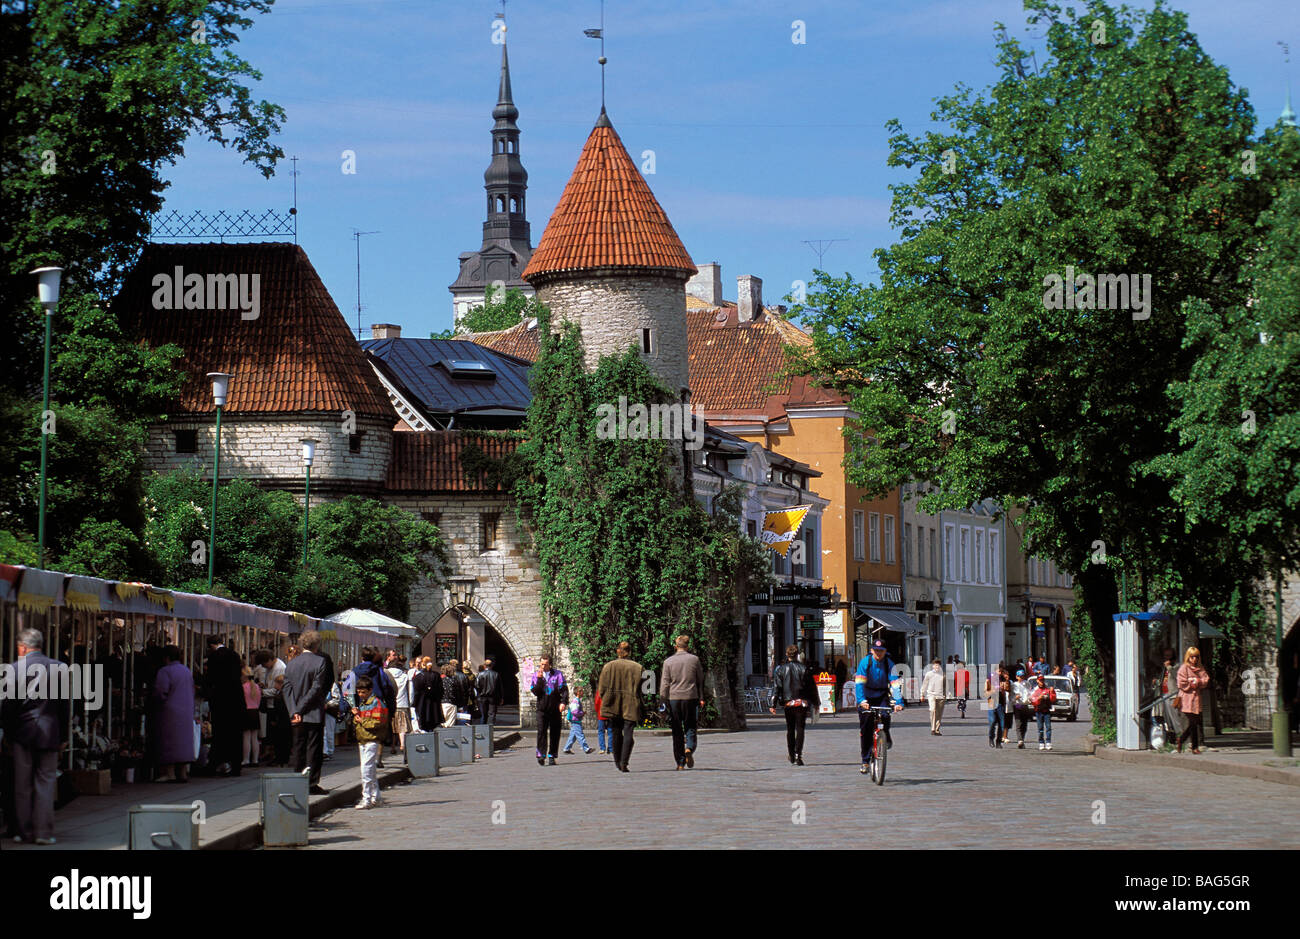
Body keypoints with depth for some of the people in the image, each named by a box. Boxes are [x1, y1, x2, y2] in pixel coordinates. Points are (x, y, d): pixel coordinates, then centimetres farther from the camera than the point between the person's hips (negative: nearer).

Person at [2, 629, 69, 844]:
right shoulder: (58, 668, -1)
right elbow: (64, 705, 2)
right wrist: (63, 736, 9)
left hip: (22, 733, -1)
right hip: (49, 734, 1)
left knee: (22, 785, 7)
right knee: (46, 782, 5)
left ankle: (25, 832, 9)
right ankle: (44, 832, 1)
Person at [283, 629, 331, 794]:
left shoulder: (291, 663, 7)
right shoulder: (320, 662, -8)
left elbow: (287, 688, 0)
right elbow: (317, 688, -14)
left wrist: (294, 711, -8)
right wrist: (300, 709, -11)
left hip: (297, 717, 4)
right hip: (315, 714, -4)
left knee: (298, 748, 10)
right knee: (314, 748, 0)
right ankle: (312, 783, -2)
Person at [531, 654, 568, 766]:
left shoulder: (557, 674, 4)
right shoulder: (537, 675, 9)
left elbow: (564, 689, -3)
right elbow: (535, 691, -1)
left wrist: (564, 702, -17)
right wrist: (539, 679, -13)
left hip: (555, 709, 0)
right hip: (542, 709, 0)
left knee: (555, 733, 3)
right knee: (541, 731, -14)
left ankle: (551, 756, 11)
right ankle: (541, 755, -17)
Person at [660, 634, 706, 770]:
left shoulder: (668, 661, 1)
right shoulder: (694, 659, 2)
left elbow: (665, 682, -1)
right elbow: (700, 680, 8)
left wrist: (663, 699, 3)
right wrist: (701, 698, 16)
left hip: (674, 698, 1)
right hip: (690, 697, -1)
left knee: (677, 731, 7)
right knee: (690, 728, 6)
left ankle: (680, 762, 7)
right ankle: (689, 749, -23)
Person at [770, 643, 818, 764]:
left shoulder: (781, 669, -1)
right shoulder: (804, 669, -2)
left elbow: (776, 687, -3)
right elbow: (812, 687, 3)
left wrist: (773, 704, -3)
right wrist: (815, 703, 13)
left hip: (787, 703, 1)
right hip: (802, 703, -1)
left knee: (790, 729, 15)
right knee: (800, 729, -2)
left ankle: (791, 755, 22)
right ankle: (798, 755, -12)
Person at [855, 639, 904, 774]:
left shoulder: (889, 664, -12)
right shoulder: (865, 662, -15)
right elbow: (860, 683, -23)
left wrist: (898, 702, -34)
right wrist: (862, 700, -38)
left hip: (882, 696, 0)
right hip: (867, 697, 0)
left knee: (885, 715, -29)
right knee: (866, 729, -4)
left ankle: (886, 737, 2)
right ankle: (865, 760, 6)